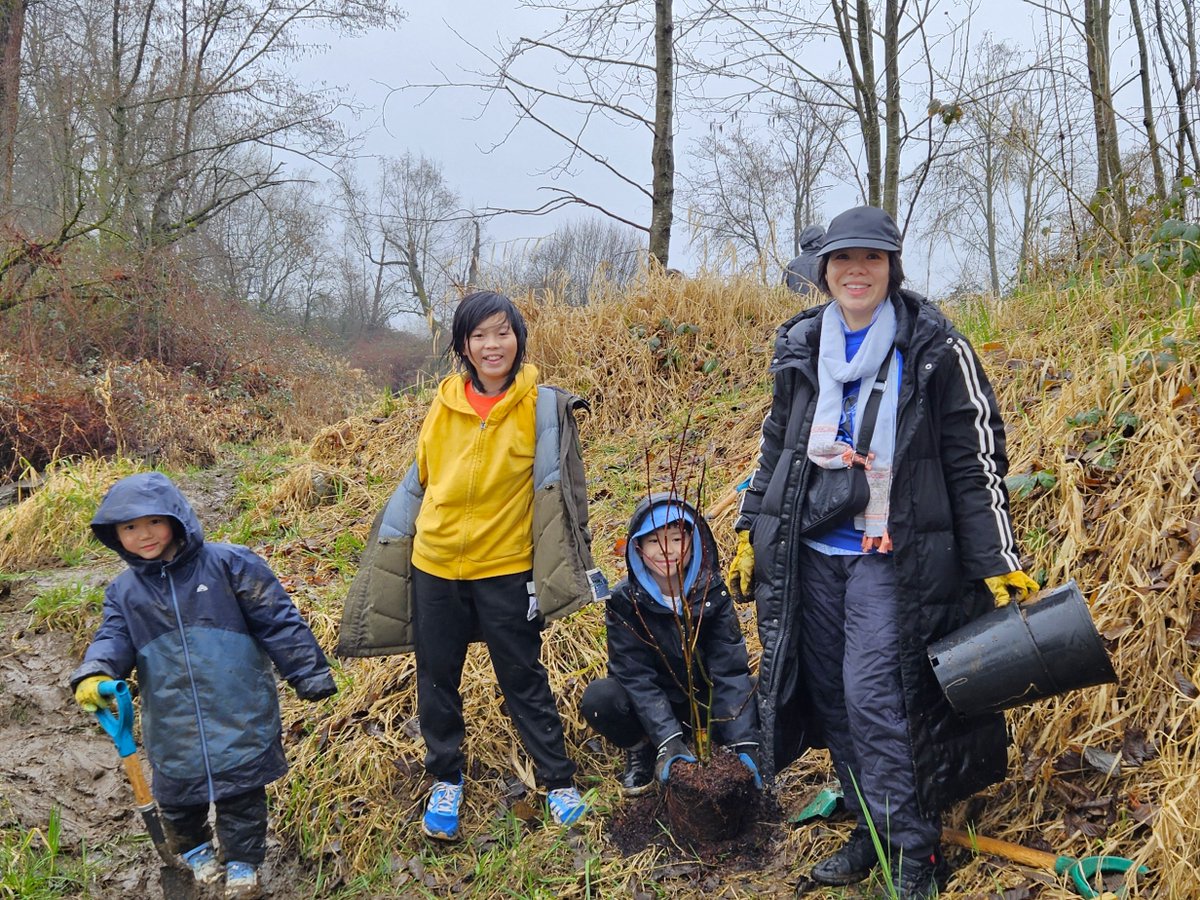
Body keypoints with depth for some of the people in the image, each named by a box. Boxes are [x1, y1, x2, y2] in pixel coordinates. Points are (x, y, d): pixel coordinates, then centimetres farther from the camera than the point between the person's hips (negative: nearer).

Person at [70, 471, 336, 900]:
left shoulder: (229, 563, -7)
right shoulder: (124, 591, 5)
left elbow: (277, 622, -5)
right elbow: (114, 638, -2)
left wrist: (310, 676, -5)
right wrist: (95, 674, -26)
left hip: (237, 712, -3)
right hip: (172, 722, 3)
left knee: (241, 790, 7)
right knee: (176, 793, 14)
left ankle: (242, 861, 29)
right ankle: (194, 848, 44)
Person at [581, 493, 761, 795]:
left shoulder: (713, 592, -13)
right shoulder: (625, 601, -16)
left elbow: (730, 668, -20)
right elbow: (636, 676, -22)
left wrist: (743, 743, -32)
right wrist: (668, 739, -37)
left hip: (704, 701, 1)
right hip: (649, 709, 0)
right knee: (598, 698, -31)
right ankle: (641, 751, -1)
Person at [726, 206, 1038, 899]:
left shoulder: (936, 350, -8)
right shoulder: (801, 349, 7)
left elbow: (978, 460, -7)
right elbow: (776, 449, 17)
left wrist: (1001, 563, -9)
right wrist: (750, 534, 15)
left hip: (891, 556, -5)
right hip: (811, 555, 5)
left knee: (873, 694, -11)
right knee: (830, 694, 9)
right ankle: (871, 830, 26)